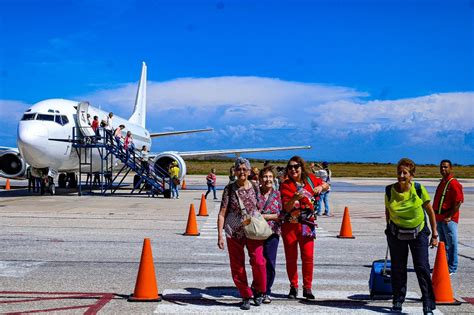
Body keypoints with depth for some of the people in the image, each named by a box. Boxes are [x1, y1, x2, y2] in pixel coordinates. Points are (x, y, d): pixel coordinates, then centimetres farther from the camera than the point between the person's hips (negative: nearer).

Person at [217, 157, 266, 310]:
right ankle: (245, 296, 22)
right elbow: (222, 213, -3)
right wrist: (220, 236, -8)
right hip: (234, 233, 0)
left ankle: (258, 290, 10)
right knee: (237, 267, 5)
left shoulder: (255, 188, 3)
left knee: (258, 261, -16)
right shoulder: (229, 188, -2)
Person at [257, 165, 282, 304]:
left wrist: (264, 216, -11)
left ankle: (267, 292, 12)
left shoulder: (277, 194, 4)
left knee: (270, 263, 0)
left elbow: (281, 215, -2)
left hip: (272, 232, 1)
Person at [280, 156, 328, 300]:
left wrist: (320, 187, -3)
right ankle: (293, 287, 19)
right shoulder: (285, 185, -6)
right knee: (291, 257, 6)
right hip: (290, 225, -1)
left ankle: (307, 288, 9)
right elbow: (287, 207, -14)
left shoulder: (310, 179, 2)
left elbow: (326, 185, 20)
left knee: (308, 256, -3)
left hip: (307, 224, 1)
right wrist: (295, 198, -32)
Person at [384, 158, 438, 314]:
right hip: (396, 234, 2)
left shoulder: (419, 189, -15)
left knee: (422, 268, -6)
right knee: (397, 269, 8)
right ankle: (398, 301, 23)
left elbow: (430, 211, -4)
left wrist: (434, 234, -3)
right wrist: (389, 227, 13)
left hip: (418, 233, -2)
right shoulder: (390, 190, -11)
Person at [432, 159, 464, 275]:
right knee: (443, 243, 16)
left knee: (451, 244, -2)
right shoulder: (442, 183, 15)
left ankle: (452, 268, 4)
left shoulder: (453, 183, -13)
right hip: (439, 219, 9)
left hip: (449, 219, -9)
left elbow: (458, 202, -17)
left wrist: (449, 216, -17)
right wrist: (436, 216, 17)